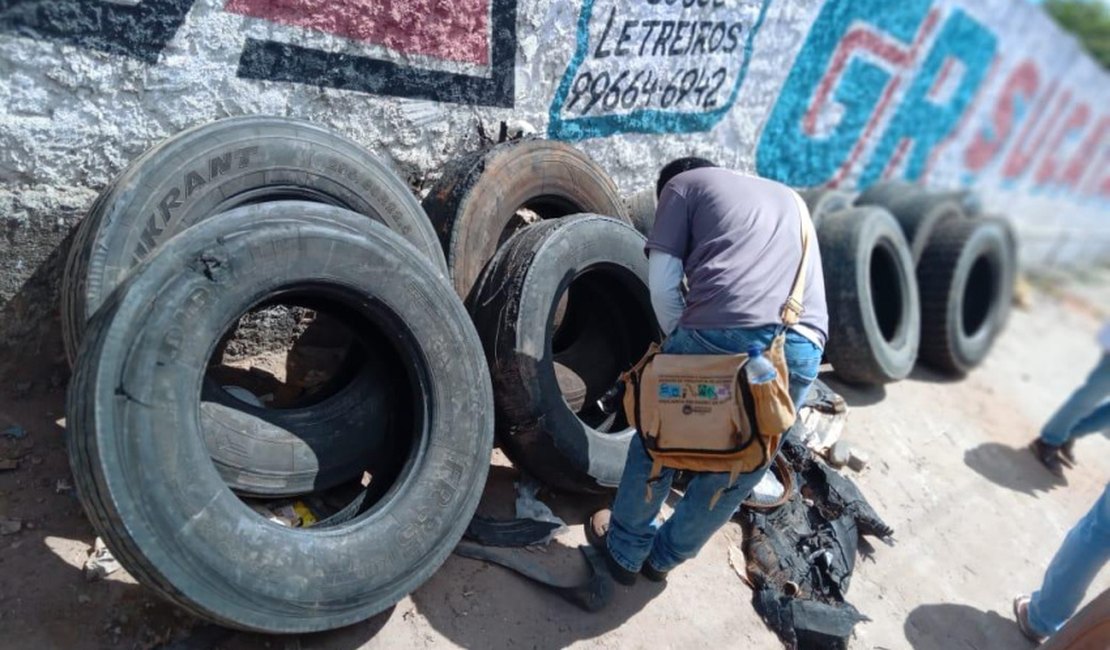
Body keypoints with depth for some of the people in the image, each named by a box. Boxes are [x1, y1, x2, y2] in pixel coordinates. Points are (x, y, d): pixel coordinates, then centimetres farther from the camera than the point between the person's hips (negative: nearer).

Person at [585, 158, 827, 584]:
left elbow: (663, 284, 10)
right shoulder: (789, 198, 38)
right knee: (737, 469, 22)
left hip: (722, 331, -5)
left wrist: (680, 340, 23)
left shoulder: (682, 184, 22)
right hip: (803, 345, 5)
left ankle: (625, 551, 38)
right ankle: (665, 556, 42)